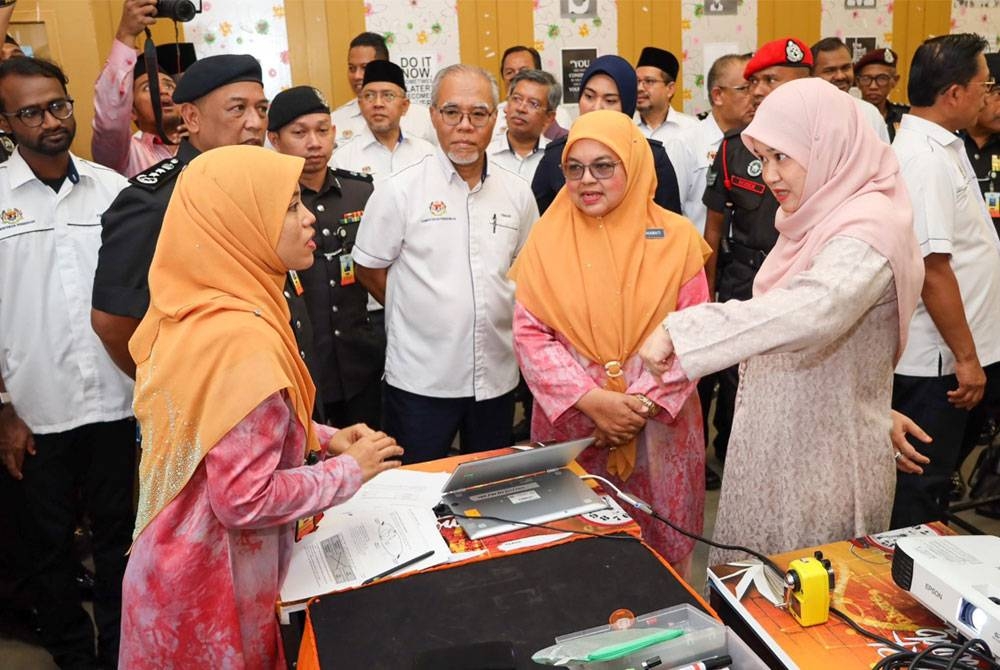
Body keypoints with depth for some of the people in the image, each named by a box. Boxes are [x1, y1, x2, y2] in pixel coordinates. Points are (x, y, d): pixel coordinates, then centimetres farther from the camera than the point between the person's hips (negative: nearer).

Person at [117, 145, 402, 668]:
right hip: (215, 585, -8)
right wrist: (350, 469, -16)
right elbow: (245, 500, -28)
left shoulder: (195, 312, -2)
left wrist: (322, 438, 2)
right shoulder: (242, 339, -29)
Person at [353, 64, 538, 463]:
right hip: (420, 380, -3)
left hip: (497, 376, 4)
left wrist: (489, 313, 6)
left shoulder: (517, 193, 4)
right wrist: (421, 312, 2)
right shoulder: (399, 191, -7)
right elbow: (369, 271, -1)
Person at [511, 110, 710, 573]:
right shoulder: (548, 237, -1)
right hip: (571, 422, 0)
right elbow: (530, 335, -5)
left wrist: (644, 402, -15)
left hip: (658, 427, 0)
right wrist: (591, 400, -15)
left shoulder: (676, 237, -2)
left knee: (657, 546, 12)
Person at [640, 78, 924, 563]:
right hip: (777, 445, 8)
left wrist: (678, 330, -42)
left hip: (824, 463, -8)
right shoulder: (822, 218, 8)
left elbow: (814, 307, -40)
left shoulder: (867, 229, -20)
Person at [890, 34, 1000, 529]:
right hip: (938, 360, -10)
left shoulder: (941, 147, 11)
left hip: (951, 354, 10)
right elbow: (932, 267, -25)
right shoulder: (925, 159, -21)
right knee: (921, 486, 5)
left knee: (938, 471, 23)